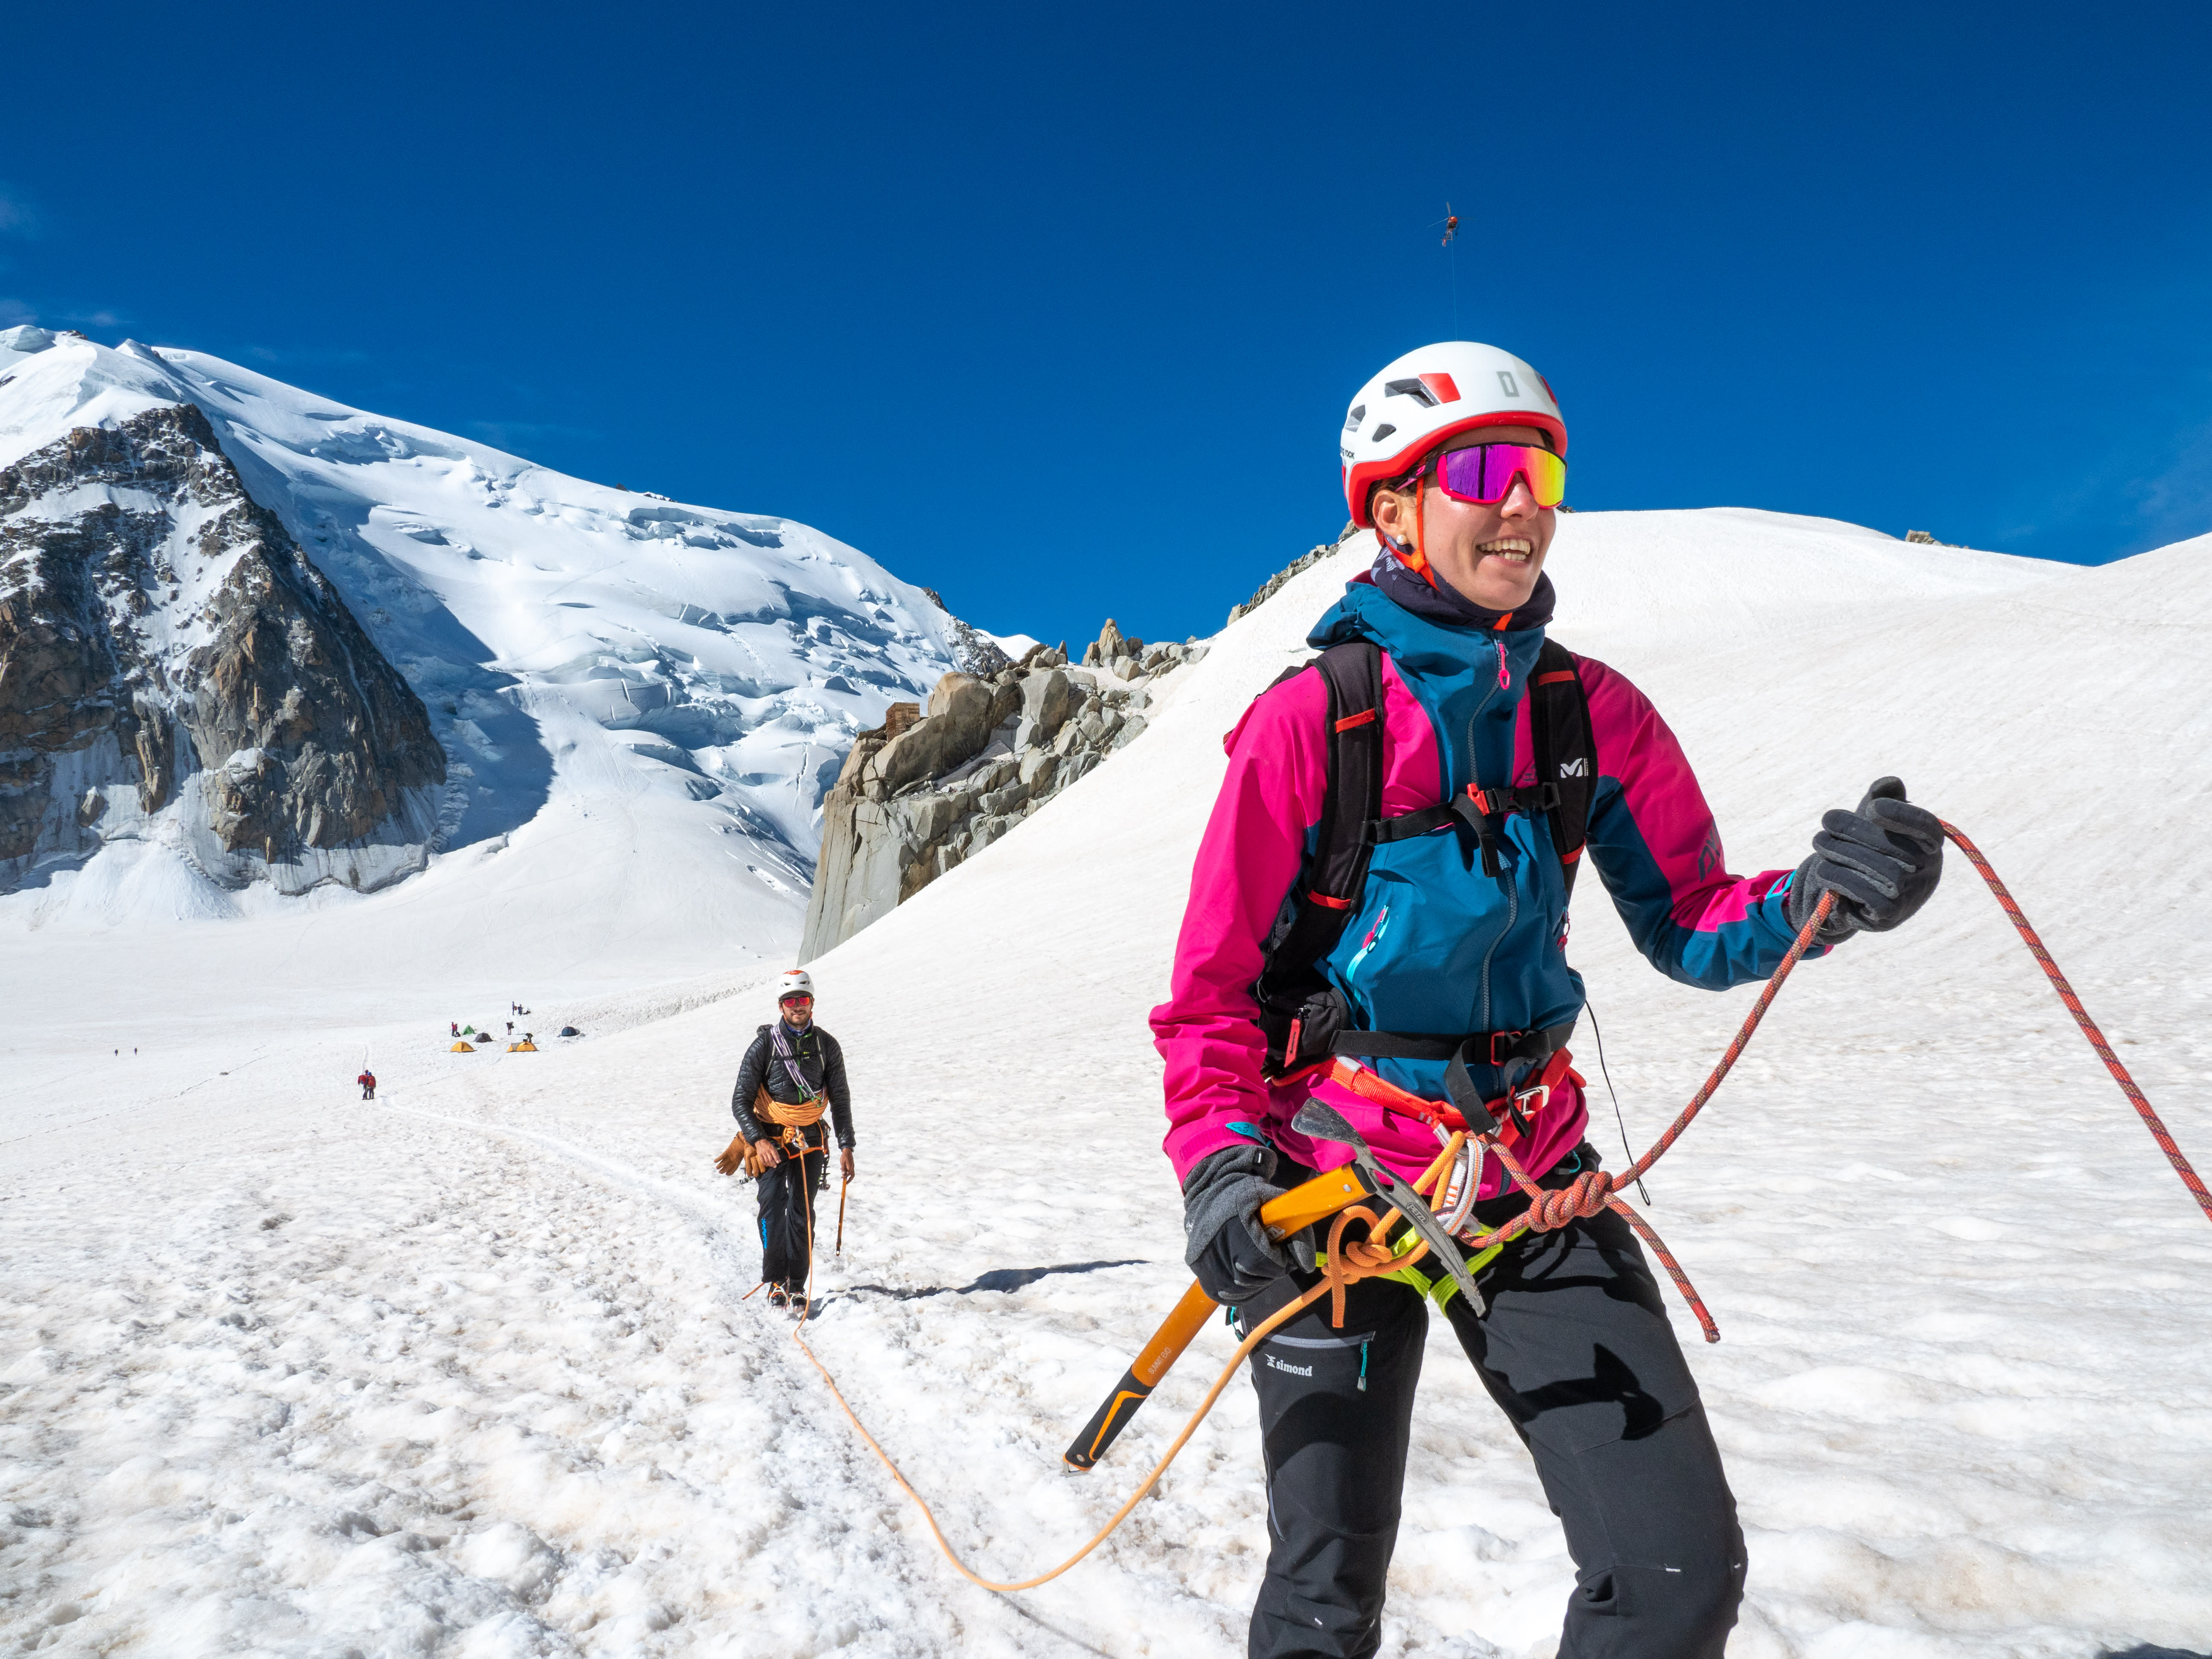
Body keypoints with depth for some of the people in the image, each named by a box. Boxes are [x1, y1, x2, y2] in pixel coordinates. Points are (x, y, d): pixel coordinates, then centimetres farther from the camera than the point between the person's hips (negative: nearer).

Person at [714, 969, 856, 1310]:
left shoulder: (826, 1046, 1)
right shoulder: (765, 1044, -7)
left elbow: (841, 1099, 7)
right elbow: (741, 1100, -5)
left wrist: (846, 1147, 1)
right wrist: (758, 1141, -18)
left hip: (811, 1138, 2)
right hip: (770, 1137, -2)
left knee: (802, 1211, -1)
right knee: (773, 1203, -15)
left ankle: (797, 1285, 9)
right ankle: (776, 1281, -4)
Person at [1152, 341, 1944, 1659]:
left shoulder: (1594, 711, 2)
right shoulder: (1309, 719, -10)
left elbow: (1691, 923, 6)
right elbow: (1215, 983, -7)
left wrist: (1824, 895, -14)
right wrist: (1222, 1163, -19)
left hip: (1533, 1177, 4)